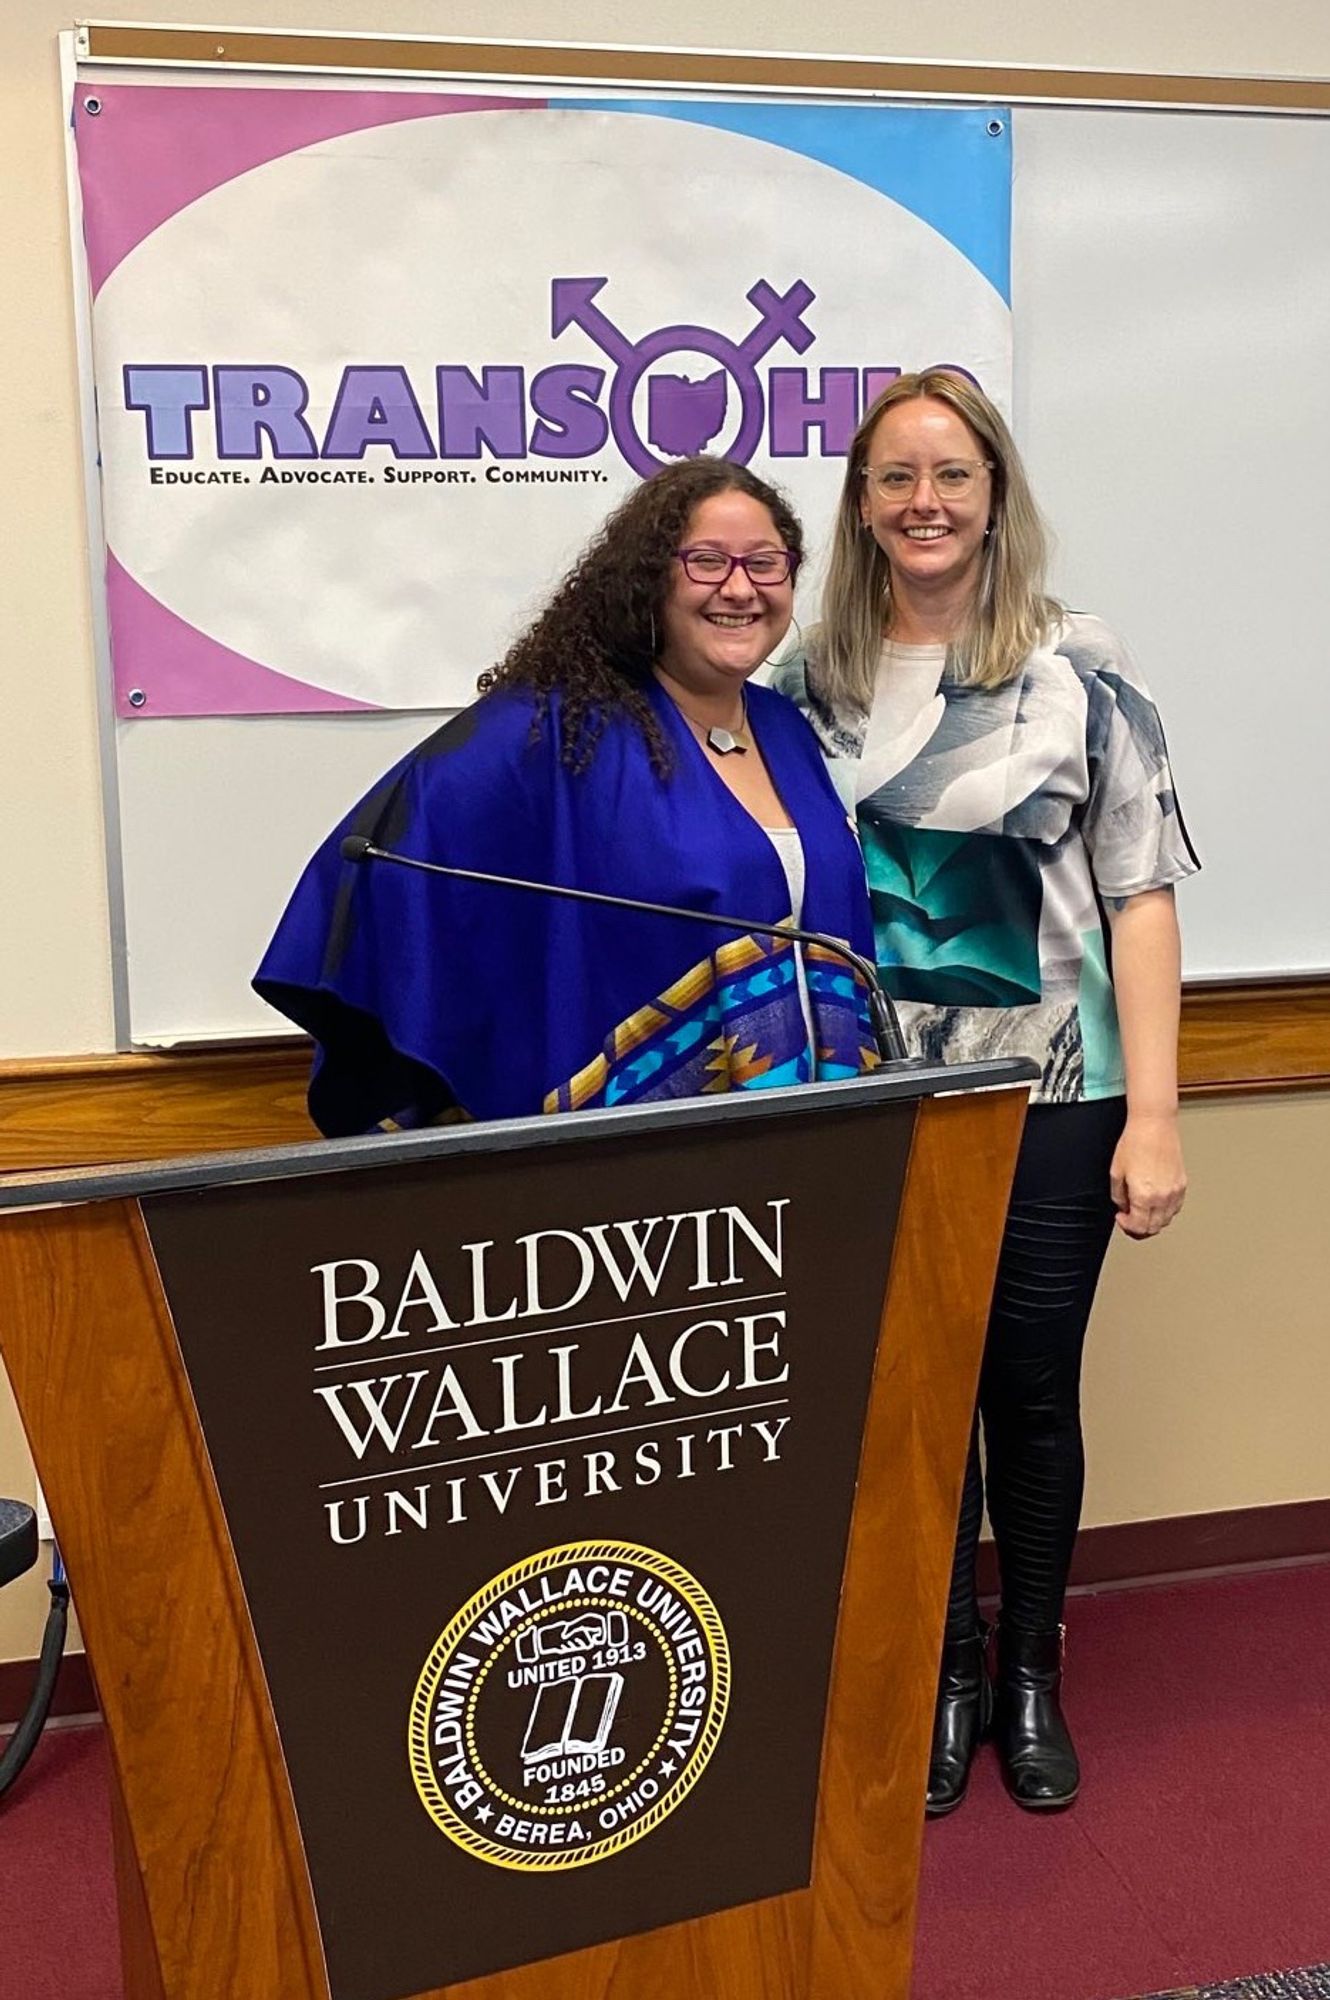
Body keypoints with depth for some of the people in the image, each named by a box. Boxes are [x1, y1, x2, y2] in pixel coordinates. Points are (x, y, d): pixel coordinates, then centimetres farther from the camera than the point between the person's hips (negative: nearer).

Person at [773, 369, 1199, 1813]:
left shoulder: (1081, 668, -4)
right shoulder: (812, 680, 4)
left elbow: (1140, 892, -6)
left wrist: (1153, 1114, -11)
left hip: (1048, 1097, -2)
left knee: (1032, 1391, 10)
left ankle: (1031, 1673, 32)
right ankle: (944, 1669, 32)